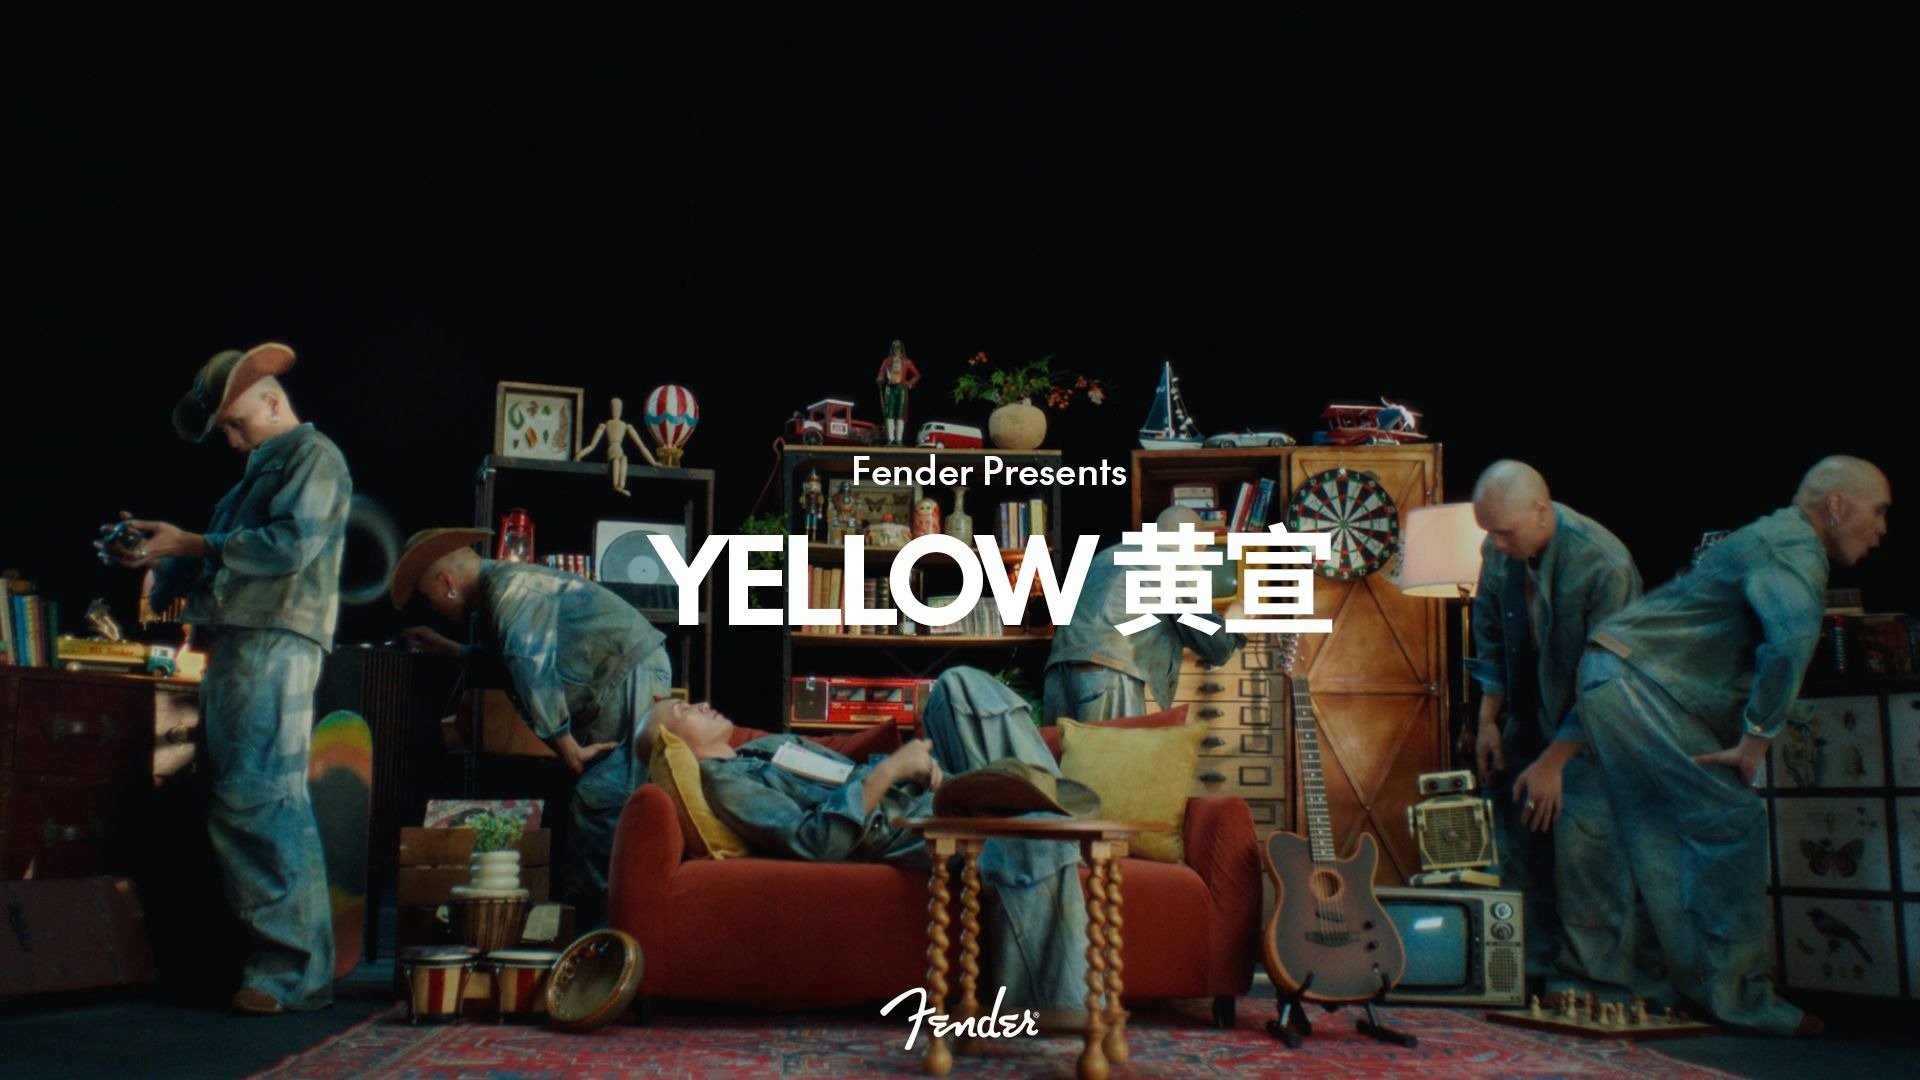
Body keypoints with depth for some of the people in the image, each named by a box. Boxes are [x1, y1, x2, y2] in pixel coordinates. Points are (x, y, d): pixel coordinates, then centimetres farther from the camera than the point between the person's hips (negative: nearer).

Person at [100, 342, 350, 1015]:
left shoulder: (314, 456, 0)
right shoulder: (260, 471, 28)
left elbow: (290, 545, -16)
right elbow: (220, 566, 24)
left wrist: (190, 544, -13)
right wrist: (153, 559, 9)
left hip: (275, 643, -10)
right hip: (235, 645, 10)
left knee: (258, 799, -15)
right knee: (235, 803, 7)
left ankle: (295, 970, -13)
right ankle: (265, 957, 11)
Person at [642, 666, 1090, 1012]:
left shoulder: (771, 745, 26)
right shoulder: (723, 783, -4)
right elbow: (815, 842, -19)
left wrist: (918, 766, 1)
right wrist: (890, 769, -20)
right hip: (899, 829, -9)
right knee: (1034, 839, -34)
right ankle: (1061, 1005, -27)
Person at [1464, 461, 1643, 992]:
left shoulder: (1603, 564, -27)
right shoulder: (1499, 551, -7)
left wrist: (1552, 762, -21)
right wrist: (1488, 719, 5)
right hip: (1528, 719, 6)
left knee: (1581, 852, -10)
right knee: (1518, 845, 8)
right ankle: (1531, 966, 22)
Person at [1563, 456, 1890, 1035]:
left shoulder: (1773, 541, 22)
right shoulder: (1794, 546, -11)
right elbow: (1792, 637, -30)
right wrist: (1757, 738, -23)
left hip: (1610, 679, 11)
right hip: (1634, 680, -11)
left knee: (1656, 836, 12)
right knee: (1733, 820, -8)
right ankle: (1739, 996, -1)